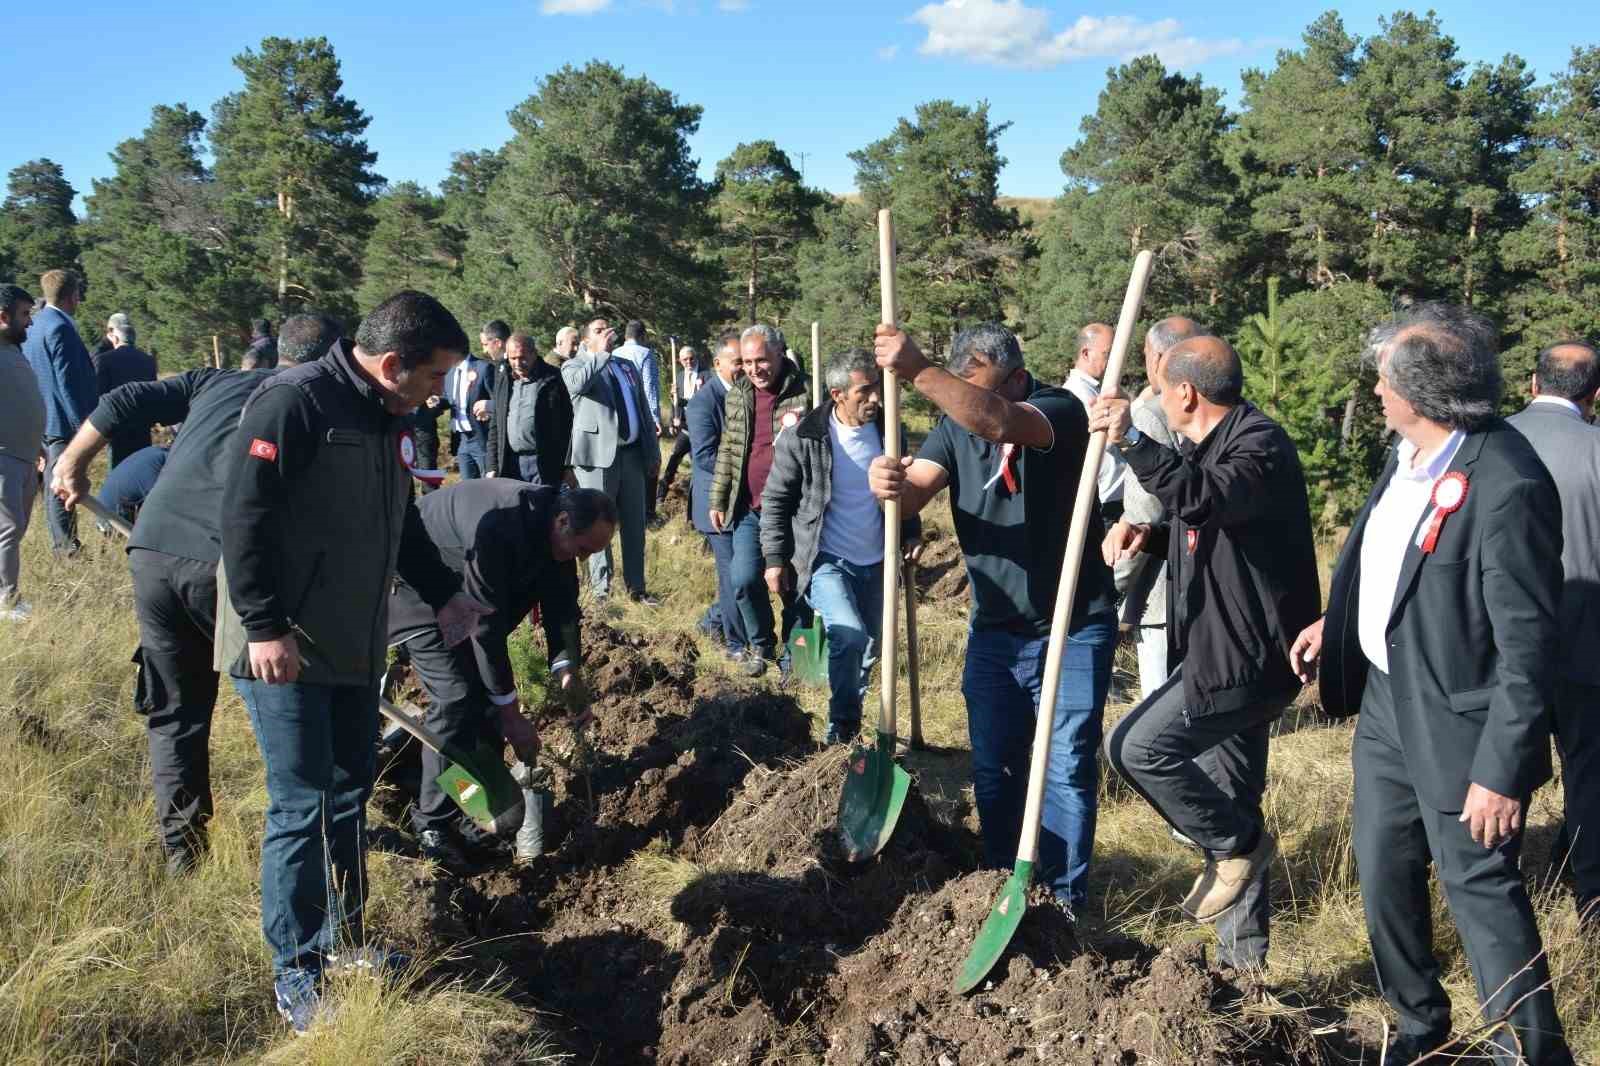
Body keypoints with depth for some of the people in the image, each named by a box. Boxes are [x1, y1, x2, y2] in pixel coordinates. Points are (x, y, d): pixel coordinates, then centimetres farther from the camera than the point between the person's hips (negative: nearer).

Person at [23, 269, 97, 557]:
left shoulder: (33, 327, 13)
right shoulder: (60, 328, -17)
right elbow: (69, 381, -20)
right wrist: (84, 423, -18)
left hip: (39, 419, 9)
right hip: (63, 421, -9)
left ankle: (60, 543, 21)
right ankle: (65, 545, -4)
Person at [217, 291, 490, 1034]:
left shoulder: (387, 419, 11)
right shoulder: (294, 401, -17)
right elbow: (244, 516, -21)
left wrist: (443, 594, 21)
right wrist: (263, 627, -24)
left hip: (354, 645, 9)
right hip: (283, 647, -9)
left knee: (349, 796, 15)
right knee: (301, 807, -3)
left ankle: (342, 938, 30)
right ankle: (295, 975, 9)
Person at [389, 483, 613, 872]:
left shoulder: (553, 526, -15)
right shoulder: (497, 529, -39)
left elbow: (561, 600, -5)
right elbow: (487, 627, -34)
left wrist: (565, 667, -19)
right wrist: (511, 714, -28)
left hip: (463, 593, 8)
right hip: (417, 588, -8)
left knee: (489, 692, 5)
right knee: (456, 699, -16)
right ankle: (434, 826, -5)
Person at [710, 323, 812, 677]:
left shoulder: (804, 393, -7)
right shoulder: (737, 395, 7)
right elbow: (727, 451, 12)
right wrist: (718, 501, 11)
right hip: (749, 508, 4)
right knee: (745, 579, -3)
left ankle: (790, 652, 22)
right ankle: (760, 645, 20)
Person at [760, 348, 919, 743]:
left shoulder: (889, 432, -2)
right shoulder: (802, 439, -14)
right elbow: (775, 500, -5)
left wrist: (911, 531, 8)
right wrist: (775, 559, -6)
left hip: (875, 563, 5)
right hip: (826, 561, -5)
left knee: (867, 649, 14)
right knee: (849, 635, -25)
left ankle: (850, 723, 34)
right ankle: (842, 725, -6)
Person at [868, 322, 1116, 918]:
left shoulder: (1059, 410, -15)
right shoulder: (955, 428, 3)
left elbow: (999, 421, -38)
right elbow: (913, 494, -13)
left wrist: (917, 372, -48)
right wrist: (889, 484, -37)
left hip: (1074, 629, -5)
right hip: (994, 629, 5)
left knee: (1067, 767, -1)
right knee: (993, 767, 11)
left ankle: (1063, 900, 10)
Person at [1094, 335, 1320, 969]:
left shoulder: (1260, 445, -17)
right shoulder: (1211, 444, 15)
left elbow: (1205, 499, -38)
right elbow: (1200, 528, 26)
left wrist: (1133, 441, -45)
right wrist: (1145, 534, 5)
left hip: (1246, 655, -10)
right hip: (1228, 652, 10)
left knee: (1136, 747, -14)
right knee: (1229, 802, 15)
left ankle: (1237, 845, 5)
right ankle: (1243, 951, 25)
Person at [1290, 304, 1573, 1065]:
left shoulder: (1506, 488, -27)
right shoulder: (1412, 453, -2)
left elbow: (1528, 647, -25)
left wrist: (1501, 773, -22)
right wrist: (1336, 620, 19)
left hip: (1454, 724, -8)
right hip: (1385, 701, 9)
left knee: (1480, 887, 4)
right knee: (1383, 876, 19)